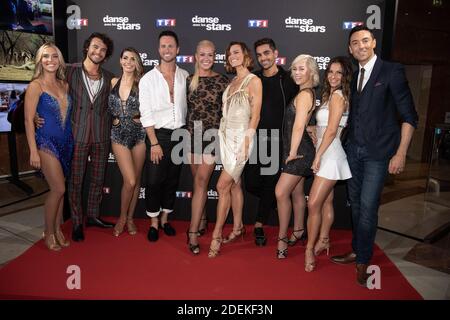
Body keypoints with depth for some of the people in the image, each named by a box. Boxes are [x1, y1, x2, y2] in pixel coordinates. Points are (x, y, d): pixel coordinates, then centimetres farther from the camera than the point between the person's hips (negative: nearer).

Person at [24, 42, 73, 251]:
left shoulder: (64, 85, 9)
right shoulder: (36, 86, -7)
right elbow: (29, 120, -9)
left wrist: (72, 140, 8)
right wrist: (33, 151, -14)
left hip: (66, 142, 5)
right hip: (46, 142, -5)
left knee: (59, 189, 12)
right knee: (58, 188, -9)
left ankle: (57, 229, 25)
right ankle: (48, 232, 11)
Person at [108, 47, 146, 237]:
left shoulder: (142, 83, -1)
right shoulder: (113, 82, 7)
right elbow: (109, 108, 18)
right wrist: (115, 120, 6)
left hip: (139, 134, 0)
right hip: (119, 134, 1)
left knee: (136, 180, 7)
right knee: (130, 180, -7)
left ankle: (130, 218, 25)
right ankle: (122, 217, 17)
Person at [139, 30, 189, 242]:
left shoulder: (185, 76, 5)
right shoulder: (148, 79, -3)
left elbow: (187, 106, 8)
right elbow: (146, 114, -7)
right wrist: (154, 143, -12)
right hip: (159, 135, -2)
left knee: (172, 180, 11)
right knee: (154, 181, 2)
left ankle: (165, 219, 28)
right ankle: (154, 223, 20)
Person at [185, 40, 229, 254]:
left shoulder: (221, 81, -1)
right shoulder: (189, 80, 7)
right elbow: (184, 108, 12)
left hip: (212, 134, -3)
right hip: (192, 134, 3)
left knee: (201, 181, -9)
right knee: (199, 181, 12)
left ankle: (193, 232, -4)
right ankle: (202, 219, 30)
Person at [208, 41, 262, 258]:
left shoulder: (254, 81, -5)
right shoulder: (232, 82, 17)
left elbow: (255, 114, -10)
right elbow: (226, 112, 15)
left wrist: (247, 140, -16)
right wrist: (222, 134, 8)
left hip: (241, 137, -7)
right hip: (226, 136, 7)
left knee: (223, 185, -10)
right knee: (234, 184, 12)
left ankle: (216, 234, 0)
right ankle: (238, 227, 24)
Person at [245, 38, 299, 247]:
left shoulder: (288, 80, 0)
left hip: (277, 143, -3)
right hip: (255, 141, 3)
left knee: (271, 187, 3)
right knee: (252, 184, 2)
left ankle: (259, 225, 21)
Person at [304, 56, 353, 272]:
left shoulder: (338, 96, -10)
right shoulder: (330, 94, 18)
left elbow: (331, 130, -15)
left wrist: (318, 155, -13)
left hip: (329, 155, -10)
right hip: (325, 154, 10)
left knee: (313, 204, -10)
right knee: (326, 201, 16)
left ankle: (310, 249, 0)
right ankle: (323, 241, 27)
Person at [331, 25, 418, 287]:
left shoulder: (392, 71, -4)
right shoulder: (353, 77, 12)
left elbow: (409, 115, -6)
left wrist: (401, 153, -12)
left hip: (378, 153, -5)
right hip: (354, 150, 5)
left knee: (368, 207, -5)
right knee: (356, 204, 11)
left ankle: (363, 262, 11)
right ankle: (357, 251, 26)